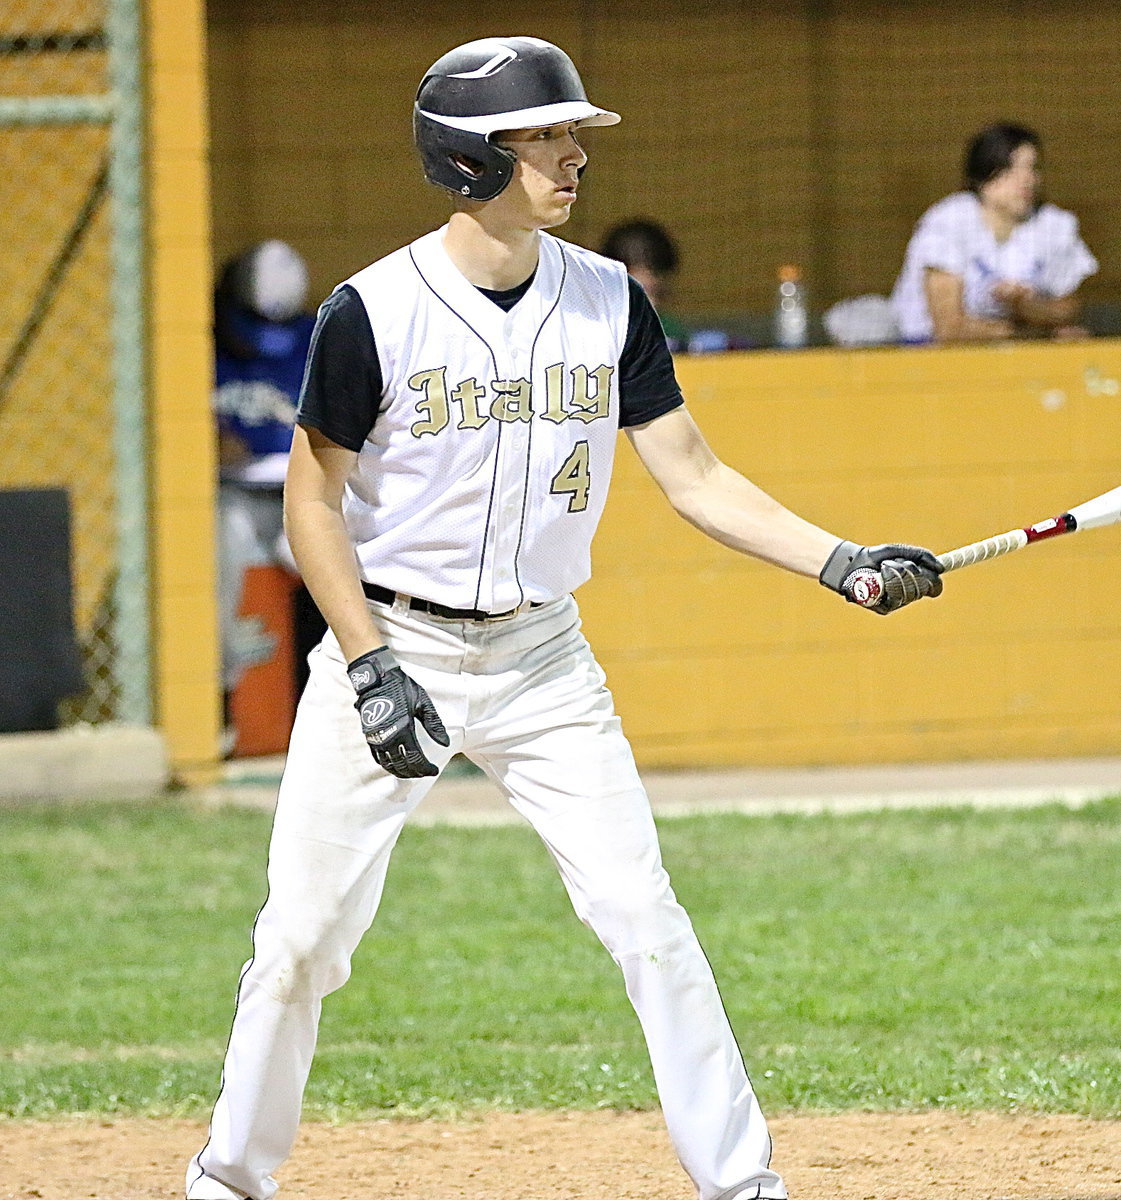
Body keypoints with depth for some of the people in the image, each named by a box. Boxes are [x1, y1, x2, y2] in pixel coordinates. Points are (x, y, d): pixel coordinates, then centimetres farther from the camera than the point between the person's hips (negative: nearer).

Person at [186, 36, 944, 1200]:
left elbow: (692, 476, 1)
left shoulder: (608, 302, -1)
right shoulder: (374, 311, -13)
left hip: (542, 661, 3)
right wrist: (371, 666, -15)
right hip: (391, 648, -3)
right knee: (304, 934, 1)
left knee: (645, 919, -6)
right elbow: (313, 502, -7)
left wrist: (837, 560, -11)